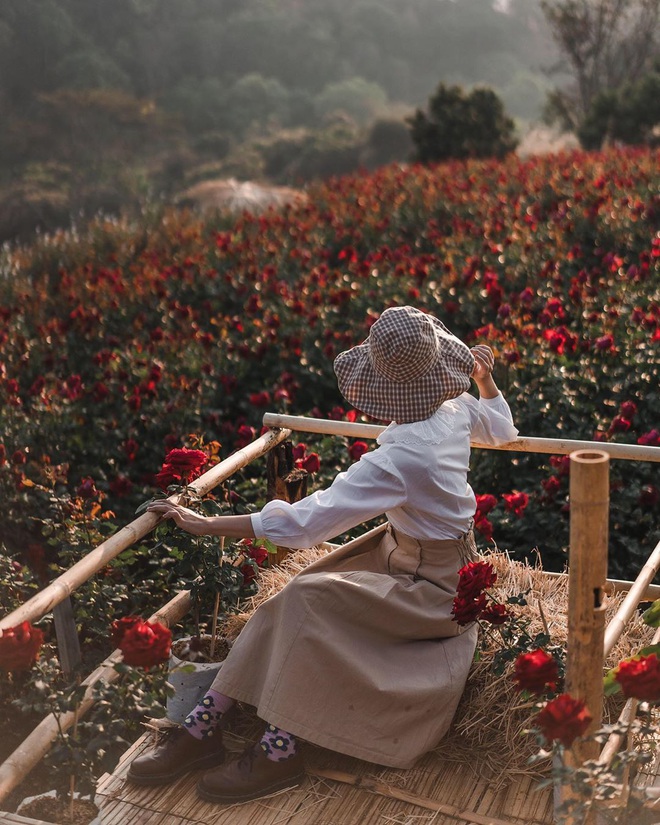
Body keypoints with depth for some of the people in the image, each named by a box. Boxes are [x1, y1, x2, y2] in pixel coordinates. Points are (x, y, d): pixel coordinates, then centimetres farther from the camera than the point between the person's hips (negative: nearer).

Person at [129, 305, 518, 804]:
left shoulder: (397, 460, -31)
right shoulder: (456, 409, -8)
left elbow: (305, 522, -32)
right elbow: (502, 430, 17)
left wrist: (207, 525, -27)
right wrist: (485, 377, 29)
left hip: (434, 591, -9)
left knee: (308, 599, -24)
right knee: (296, 603, -5)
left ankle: (280, 754, -14)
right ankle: (203, 726, -4)